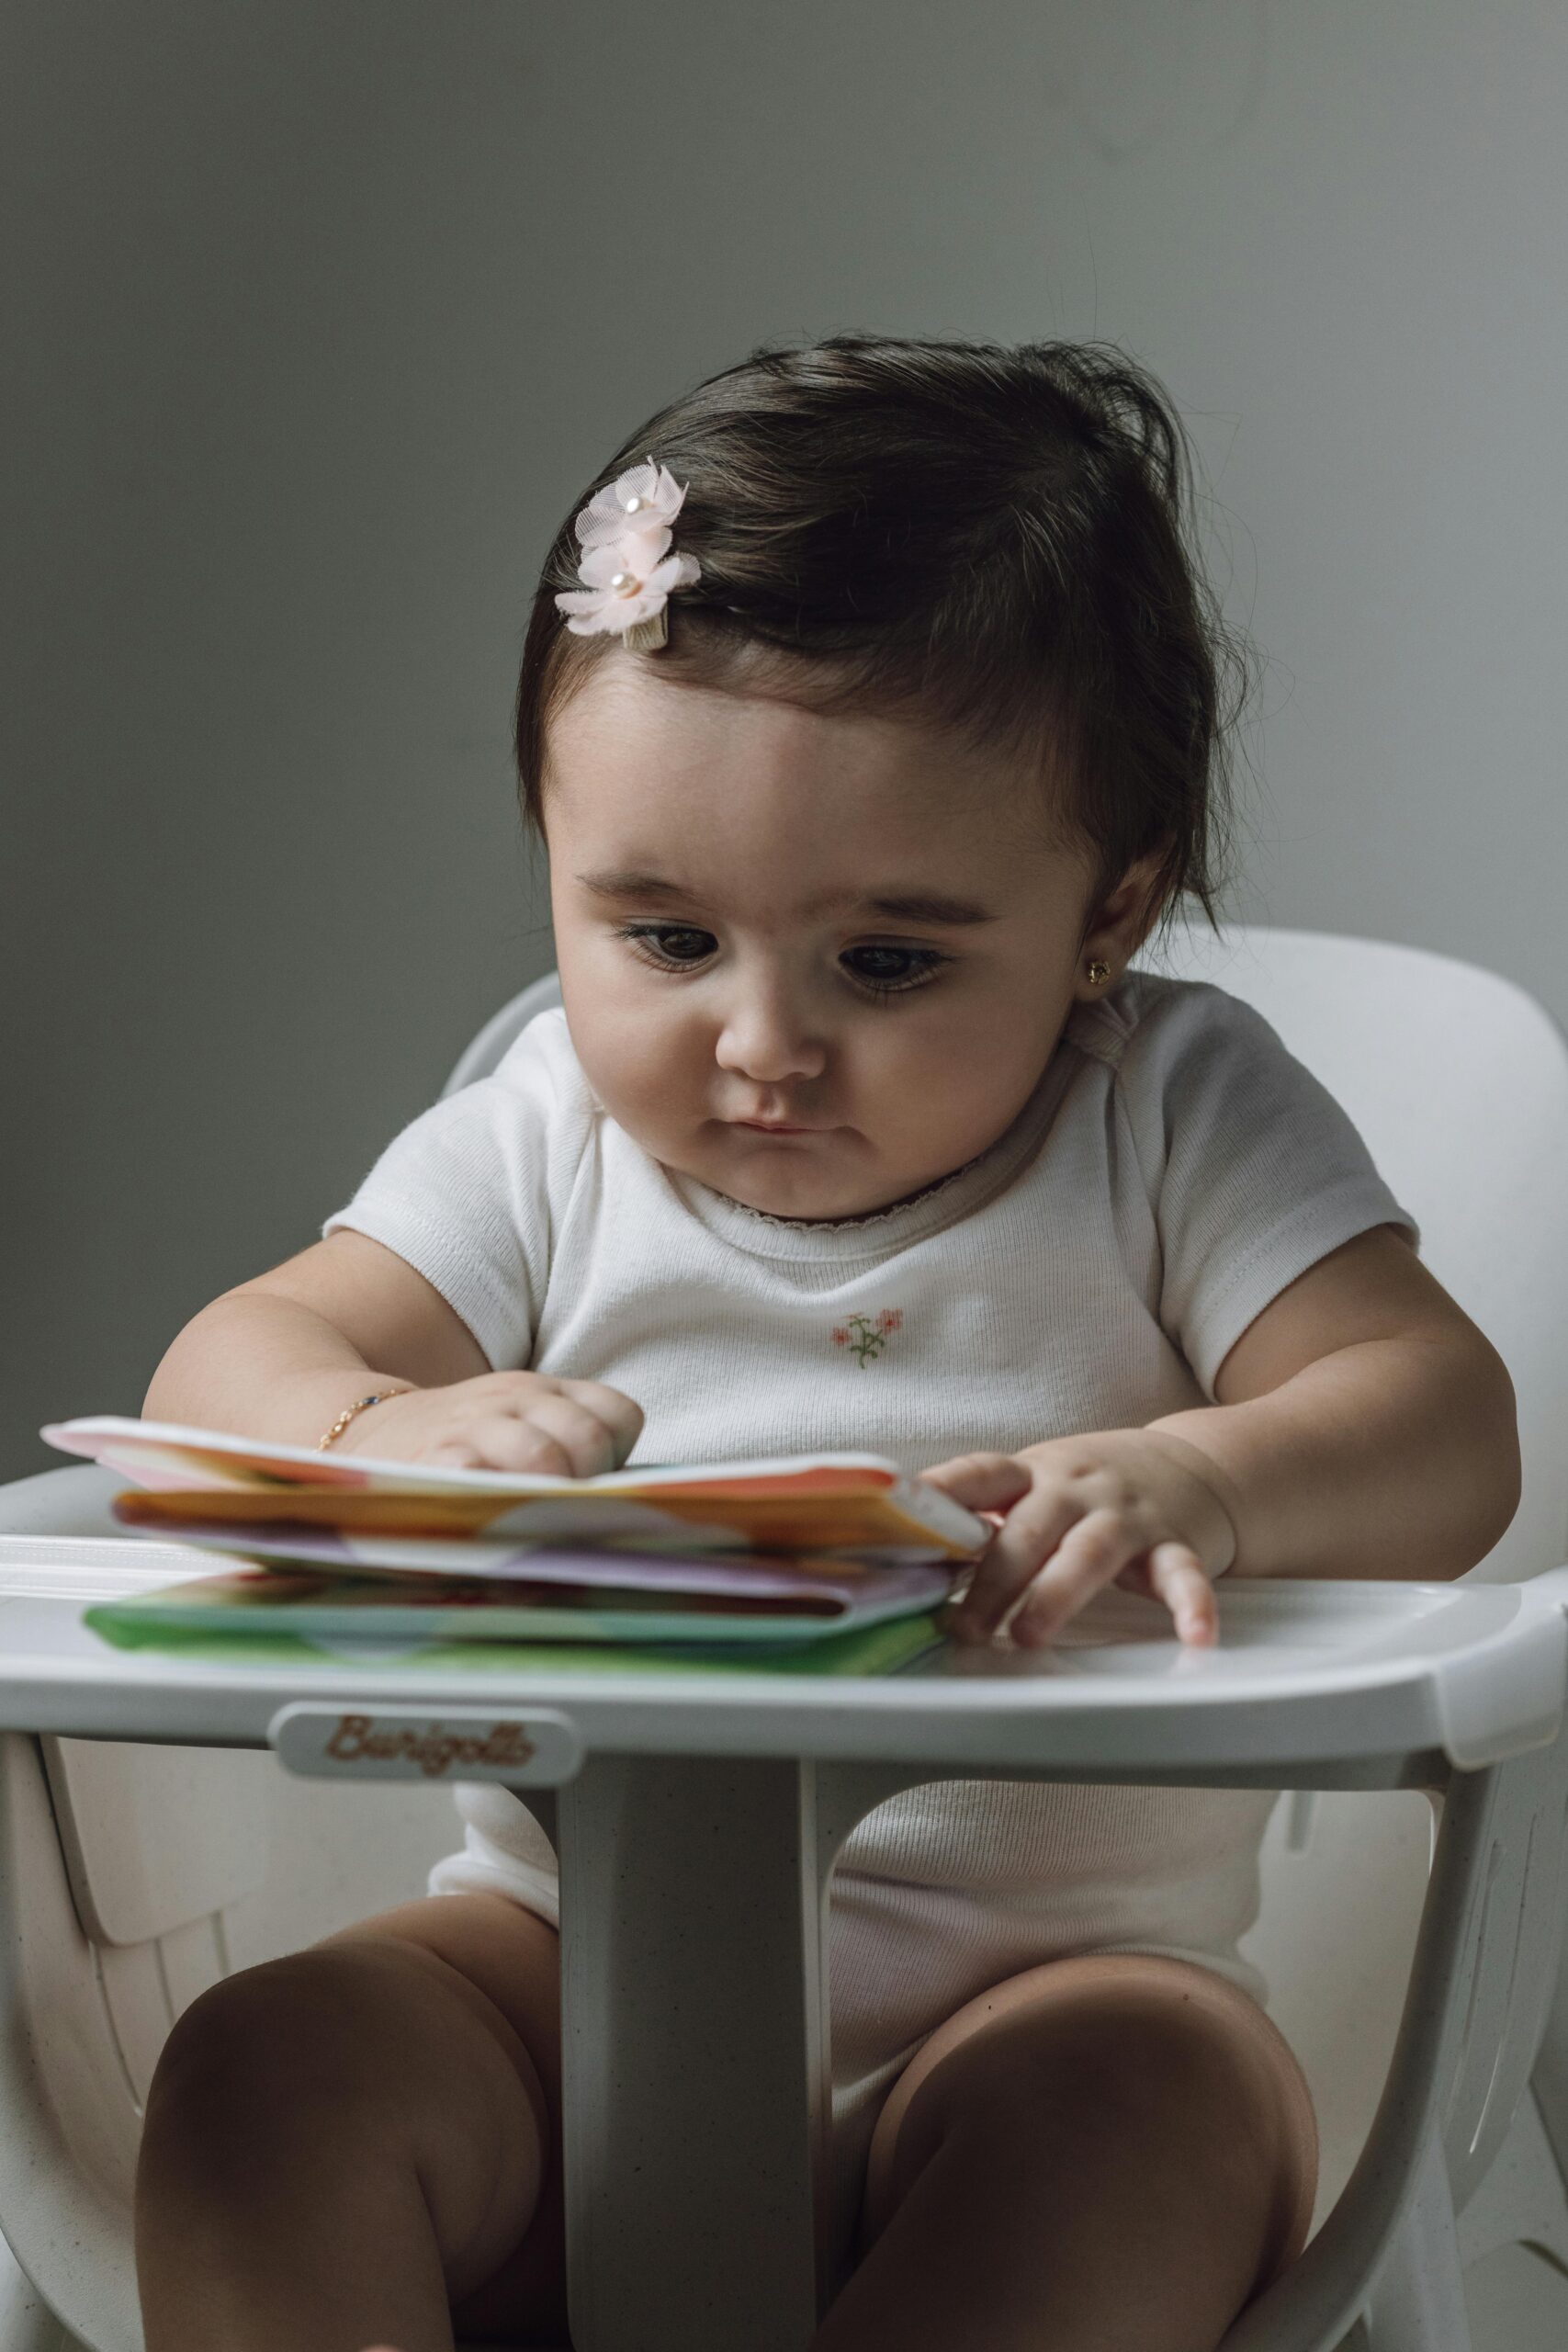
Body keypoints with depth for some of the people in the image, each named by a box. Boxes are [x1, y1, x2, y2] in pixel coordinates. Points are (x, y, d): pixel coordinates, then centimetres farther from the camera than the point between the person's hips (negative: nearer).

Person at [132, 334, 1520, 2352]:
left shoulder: (1180, 1123, 0)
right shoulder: (547, 1147, 5)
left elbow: (1442, 1424, -10)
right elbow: (226, 1370, -2)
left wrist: (1197, 1481, -34)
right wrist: (379, 1431, -28)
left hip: (1043, 1976, -1)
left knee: (1159, 2107, -34)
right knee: (264, 2073, -25)